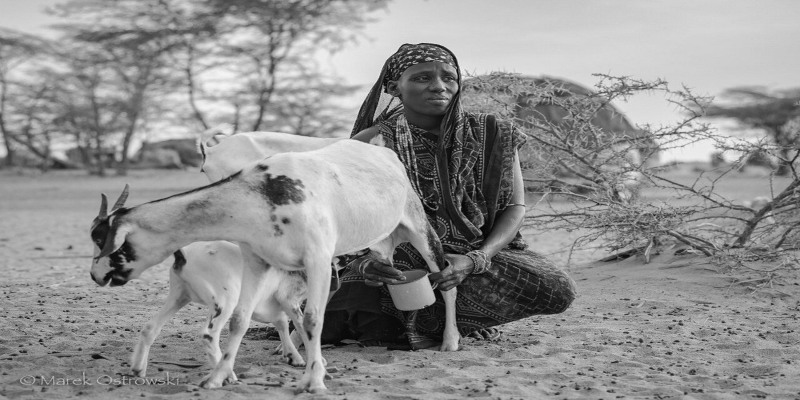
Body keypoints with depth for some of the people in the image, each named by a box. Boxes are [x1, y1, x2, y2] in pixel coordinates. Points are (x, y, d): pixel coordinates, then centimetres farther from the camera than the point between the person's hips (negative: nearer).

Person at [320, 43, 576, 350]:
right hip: (397, 264, -4)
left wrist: (475, 260, -20)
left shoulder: (493, 136, 3)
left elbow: (515, 207, 0)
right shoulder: (369, 143, -1)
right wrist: (364, 262, -29)